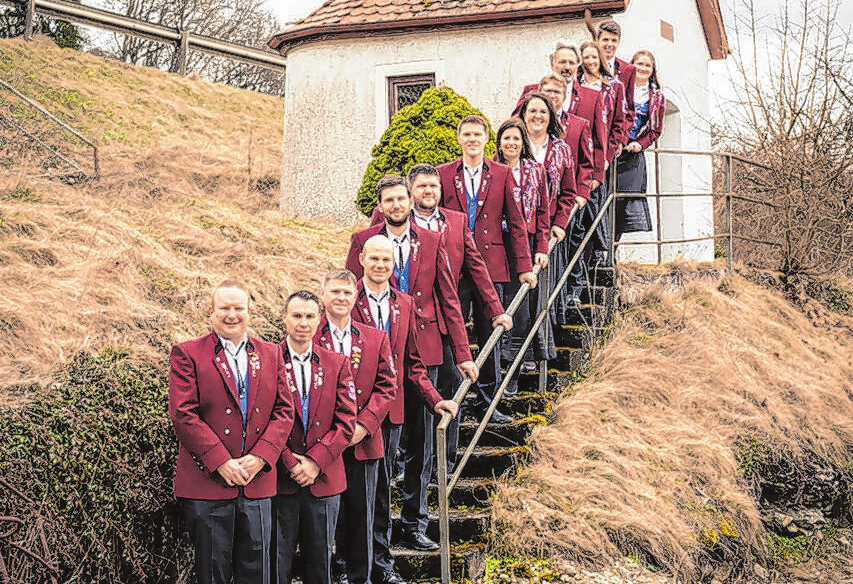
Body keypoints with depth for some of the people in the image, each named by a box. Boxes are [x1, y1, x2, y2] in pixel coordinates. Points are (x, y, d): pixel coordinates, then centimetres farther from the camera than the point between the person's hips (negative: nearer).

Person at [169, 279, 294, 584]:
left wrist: (260, 457, -8)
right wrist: (221, 462, -15)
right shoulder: (187, 353, 0)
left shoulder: (270, 354, 12)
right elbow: (183, 414, -9)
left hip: (257, 483, 4)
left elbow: (284, 410, 7)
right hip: (206, 483, -3)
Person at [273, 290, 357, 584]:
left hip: (324, 480, 2)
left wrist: (315, 461, -10)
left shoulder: (337, 364, 6)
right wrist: (290, 464, -13)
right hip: (280, 481, -2)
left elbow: (346, 422, 1)